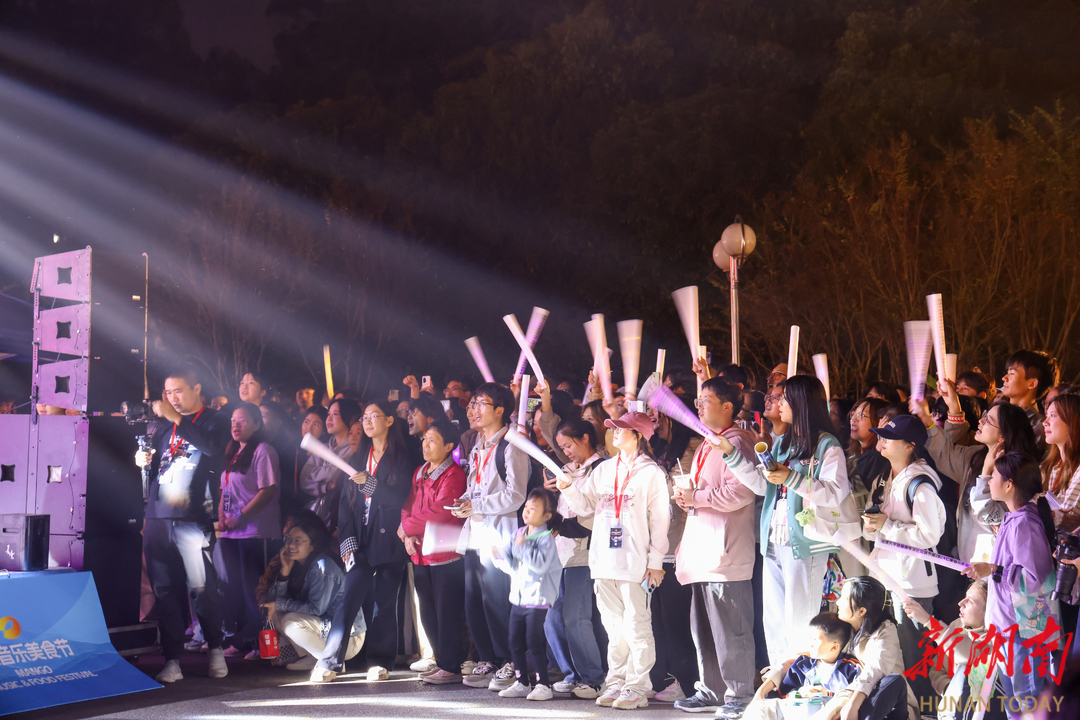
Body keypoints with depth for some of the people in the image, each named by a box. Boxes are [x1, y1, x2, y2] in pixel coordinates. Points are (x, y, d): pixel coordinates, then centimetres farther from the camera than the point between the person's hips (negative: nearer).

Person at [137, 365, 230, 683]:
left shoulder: (215, 422, 6)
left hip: (193, 519, -5)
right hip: (157, 519, 5)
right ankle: (172, 660, 5)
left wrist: (176, 418, -21)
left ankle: (216, 648, 10)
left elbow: (213, 447, -17)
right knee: (164, 591, 2)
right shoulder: (163, 427, 21)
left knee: (201, 587, -9)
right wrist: (143, 461, 4)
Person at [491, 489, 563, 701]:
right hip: (518, 596, 8)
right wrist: (500, 556, -8)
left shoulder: (546, 538, -11)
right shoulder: (518, 534, 11)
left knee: (534, 643, -6)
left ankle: (543, 685, 2)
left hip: (538, 598, -8)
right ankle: (521, 683, 21)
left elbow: (541, 564, -26)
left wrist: (524, 546, -24)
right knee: (516, 643, 10)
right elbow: (510, 564, 12)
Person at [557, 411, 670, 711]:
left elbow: (660, 520, -4)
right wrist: (569, 488, -5)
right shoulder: (605, 469, 15)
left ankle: (637, 688, 1)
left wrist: (655, 562, -9)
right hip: (604, 561, 6)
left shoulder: (651, 473, -2)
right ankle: (617, 683, 18)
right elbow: (585, 504, 14)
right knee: (613, 626, 11)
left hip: (635, 562, -6)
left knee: (636, 625, -3)